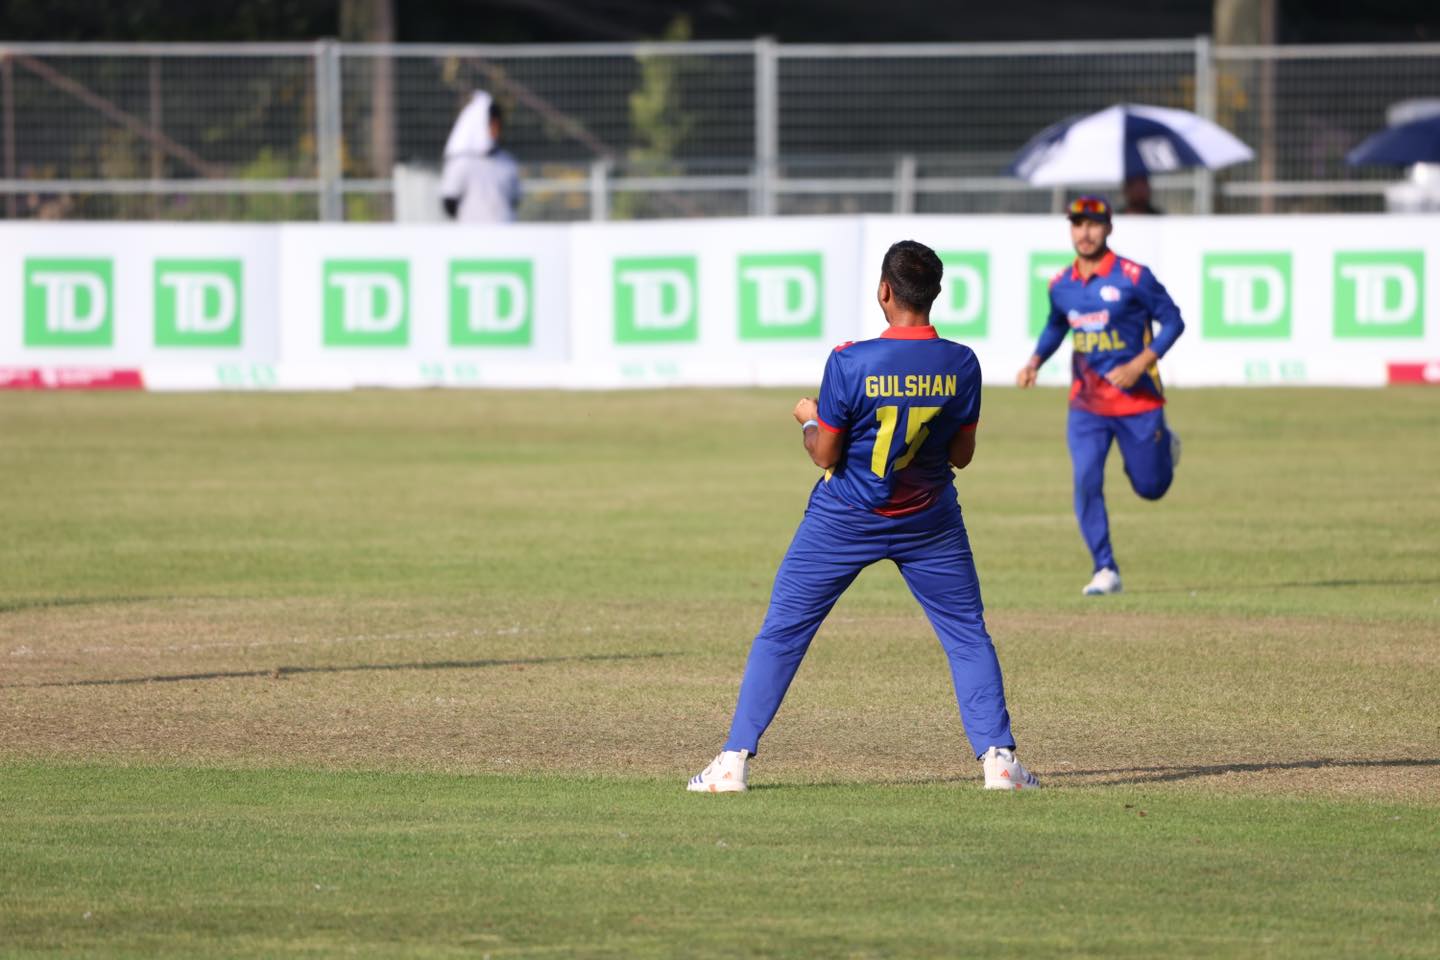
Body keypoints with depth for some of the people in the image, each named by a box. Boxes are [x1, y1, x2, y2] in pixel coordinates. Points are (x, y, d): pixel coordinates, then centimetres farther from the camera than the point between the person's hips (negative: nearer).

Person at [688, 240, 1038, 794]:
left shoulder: (850, 363, -19)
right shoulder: (961, 365, -11)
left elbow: (824, 454, -12)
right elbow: (962, 454, -2)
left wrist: (809, 420, 8)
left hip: (845, 521, -2)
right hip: (930, 525, 2)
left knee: (780, 633, 8)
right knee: (968, 637, 13)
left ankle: (735, 760, 5)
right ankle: (997, 755, 2)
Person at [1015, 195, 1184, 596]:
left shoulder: (1133, 277, -13)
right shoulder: (1061, 285, 2)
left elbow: (1172, 320, -8)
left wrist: (1140, 364, -19)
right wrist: (1034, 362, 4)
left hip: (1138, 399, -3)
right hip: (1086, 403, 3)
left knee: (1151, 487, 7)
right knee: (1086, 482, -12)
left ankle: (1162, 444, 42)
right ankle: (1105, 570, -3)